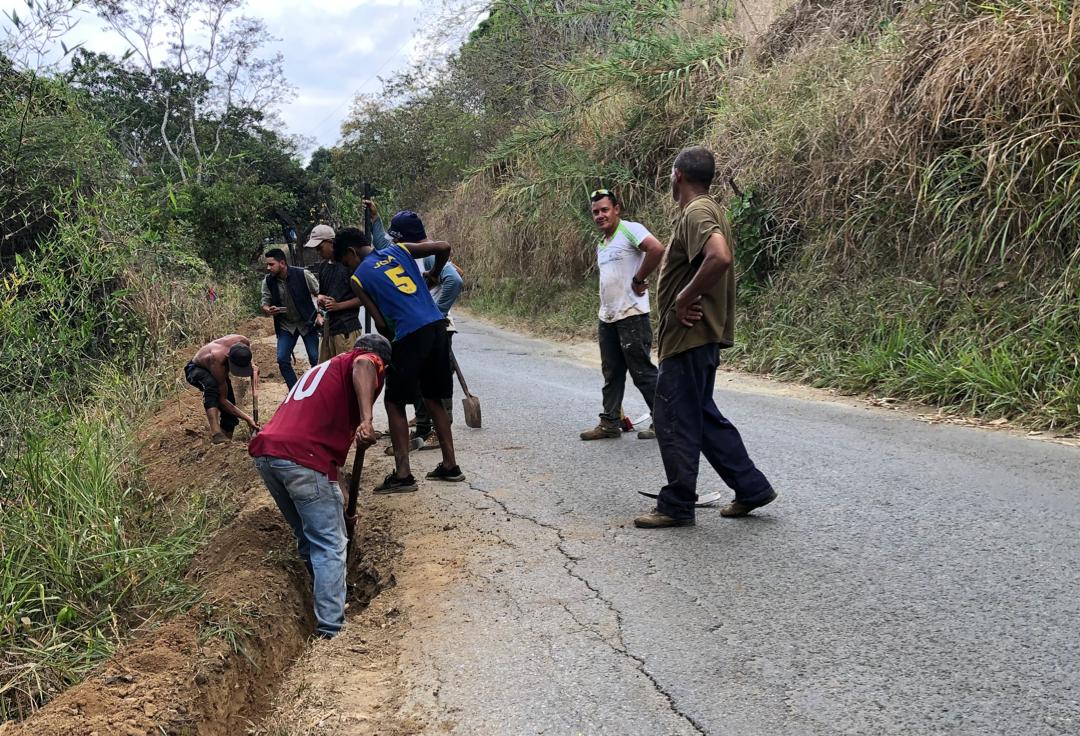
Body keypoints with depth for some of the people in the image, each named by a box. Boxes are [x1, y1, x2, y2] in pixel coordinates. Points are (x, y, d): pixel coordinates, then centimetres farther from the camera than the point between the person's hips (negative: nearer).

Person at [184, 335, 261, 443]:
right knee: (211, 385, -39)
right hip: (195, 369, -6)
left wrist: (253, 367, -23)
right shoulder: (218, 360, -45)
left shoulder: (243, 341, -33)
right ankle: (216, 433, -47)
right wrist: (248, 419, -42)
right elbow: (222, 399, -38)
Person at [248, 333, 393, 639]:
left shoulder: (323, 368, 36)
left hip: (264, 452, 8)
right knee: (331, 547, 1)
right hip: (303, 459, -8)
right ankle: (331, 630, -1)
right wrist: (367, 420, -31)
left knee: (308, 539, 23)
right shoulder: (370, 361, 12)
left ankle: (326, 607, 33)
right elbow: (362, 366, -17)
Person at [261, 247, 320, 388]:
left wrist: (319, 314, -17)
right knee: (282, 360, -6)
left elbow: (320, 294, -6)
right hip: (286, 326, 3)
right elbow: (265, 303, 2)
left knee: (315, 359, -4)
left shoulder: (303, 275, -16)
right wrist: (268, 310, -22)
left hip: (307, 323, -3)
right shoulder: (268, 281, -6)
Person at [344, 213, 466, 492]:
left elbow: (380, 322, 0)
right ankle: (450, 465, 21)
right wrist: (433, 275, 22)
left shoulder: (359, 278, 4)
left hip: (409, 335, -5)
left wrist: (388, 344, 19)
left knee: (394, 402, 8)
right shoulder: (398, 250, 15)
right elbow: (444, 247, 5)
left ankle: (403, 474, 3)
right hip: (437, 326, 5)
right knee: (433, 399, 18)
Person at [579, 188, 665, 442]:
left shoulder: (630, 230, -9)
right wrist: (603, 315, 16)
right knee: (611, 373, 11)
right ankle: (610, 423, 18)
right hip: (607, 317, 9)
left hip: (631, 315, -9)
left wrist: (639, 280, -18)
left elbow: (656, 249, -26)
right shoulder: (601, 244, 18)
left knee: (642, 371, -4)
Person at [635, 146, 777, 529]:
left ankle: (677, 506, 9)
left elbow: (719, 257, -34)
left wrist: (685, 298, -24)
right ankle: (751, 488, 22)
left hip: (689, 337, -11)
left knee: (675, 420, -1)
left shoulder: (696, 213, -17)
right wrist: (688, 298, 11)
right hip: (698, 336, 11)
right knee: (701, 416, 17)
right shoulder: (706, 210, 16)